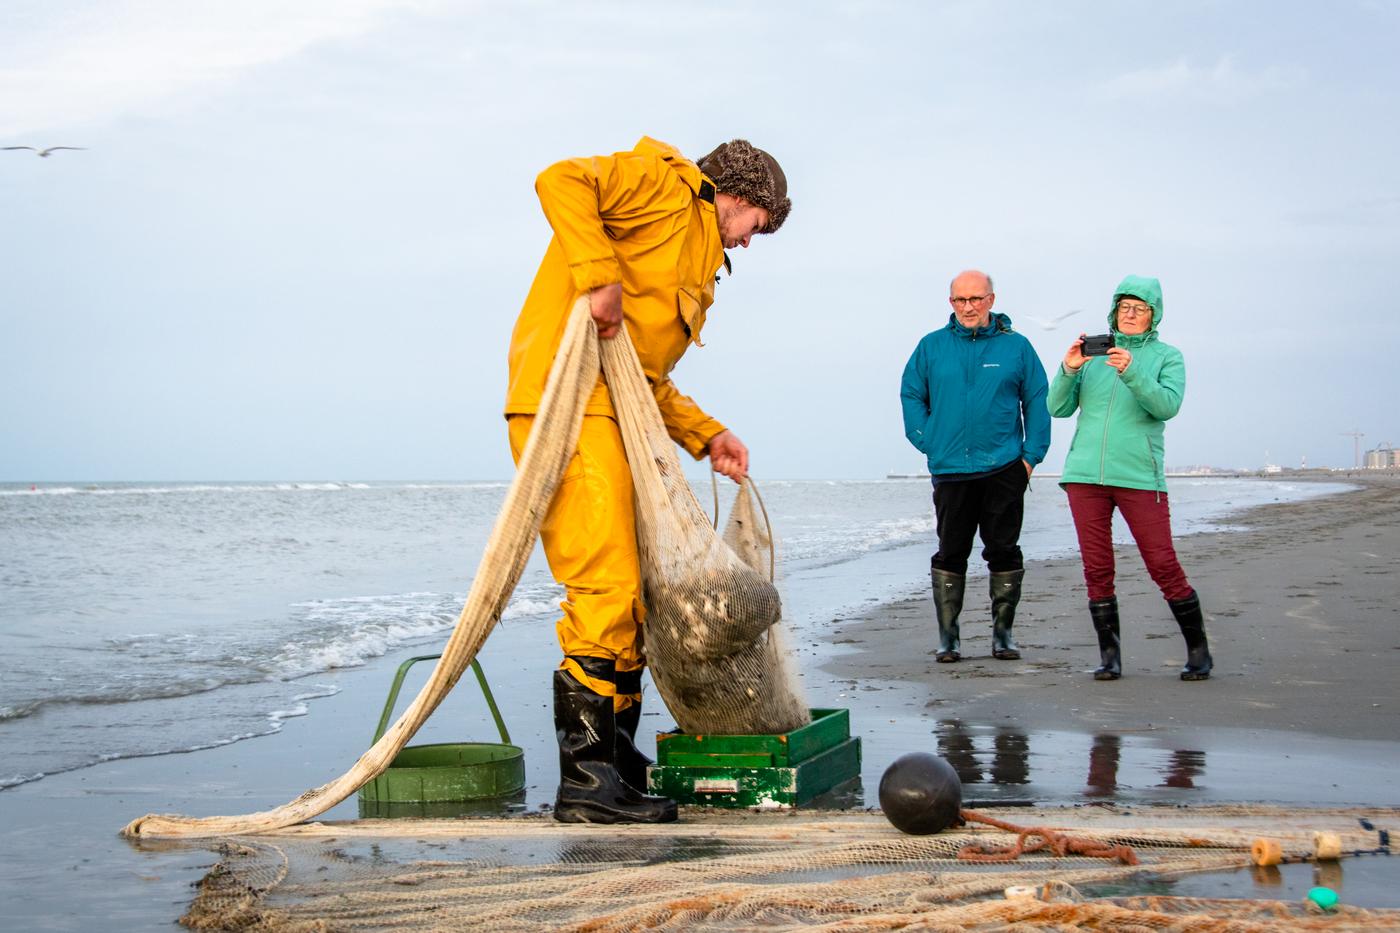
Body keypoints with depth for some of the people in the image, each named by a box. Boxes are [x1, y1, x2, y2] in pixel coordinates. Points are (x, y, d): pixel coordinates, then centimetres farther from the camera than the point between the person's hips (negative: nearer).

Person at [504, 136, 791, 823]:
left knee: (633, 595, 13)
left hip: (614, 419, 10)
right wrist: (599, 277, -21)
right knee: (605, 589, -14)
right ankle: (585, 779, -12)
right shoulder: (664, 184, 2)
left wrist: (707, 437, 17)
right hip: (567, 406, -10)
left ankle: (618, 758, 21)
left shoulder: (696, 268, 29)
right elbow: (561, 181, -15)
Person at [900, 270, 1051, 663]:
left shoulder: (1016, 346, 3)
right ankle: (948, 635, 10)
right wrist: (927, 442, 1)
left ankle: (1003, 632, 15)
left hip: (1004, 469, 0)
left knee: (1003, 552, 4)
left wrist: (1031, 454, -2)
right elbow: (911, 395, 13)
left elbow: (1038, 402, 5)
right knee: (950, 554, 3)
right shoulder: (931, 347, 6)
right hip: (950, 470, 1)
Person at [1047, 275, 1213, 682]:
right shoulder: (1093, 352, 14)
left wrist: (1131, 373, -24)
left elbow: (1168, 405, -11)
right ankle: (1109, 655, 10)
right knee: (1096, 568, 2)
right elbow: (1058, 408, 7)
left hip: (1140, 476, -3)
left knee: (1163, 565, -6)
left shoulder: (1166, 357, 7)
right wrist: (1069, 370, -10)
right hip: (1085, 474, 3)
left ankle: (1198, 651, 8)